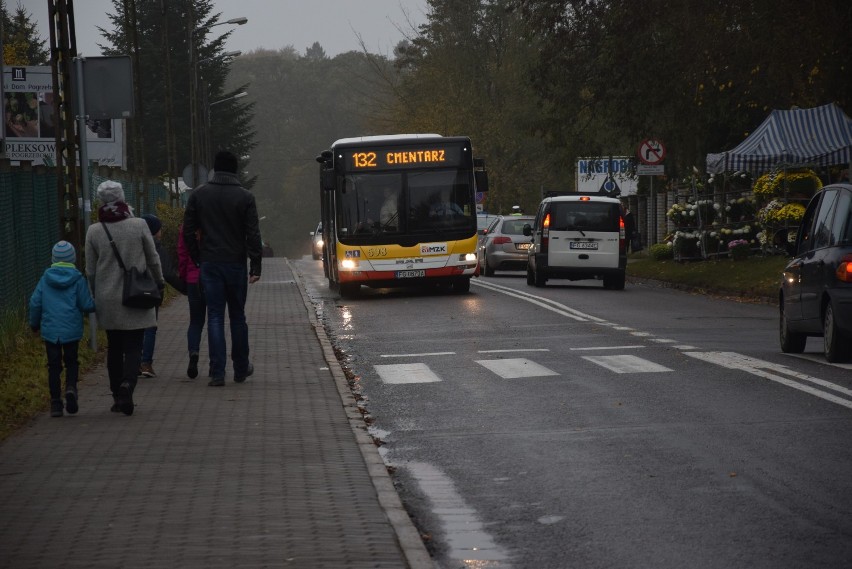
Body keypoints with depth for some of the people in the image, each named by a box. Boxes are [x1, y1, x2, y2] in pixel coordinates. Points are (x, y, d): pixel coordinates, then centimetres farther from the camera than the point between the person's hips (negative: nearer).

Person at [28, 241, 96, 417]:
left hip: (50, 330, 1)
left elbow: (35, 303, 3)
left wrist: (34, 324, 18)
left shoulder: (45, 279, 1)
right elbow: (86, 305, -6)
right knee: (71, 362, 15)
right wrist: (96, 303, 16)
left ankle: (55, 403, 5)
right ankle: (71, 387, -12)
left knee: (54, 365, 8)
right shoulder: (78, 280, -5)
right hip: (72, 330, -1)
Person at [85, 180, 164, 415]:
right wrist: (159, 281, 18)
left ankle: (117, 396, 17)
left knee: (114, 348, 14)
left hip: (107, 299, 2)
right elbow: (153, 259, 0)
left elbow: (90, 270, 3)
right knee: (133, 347, 1)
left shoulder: (94, 231, -4)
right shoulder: (139, 225, -10)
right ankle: (127, 384, -22)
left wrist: (95, 296, 16)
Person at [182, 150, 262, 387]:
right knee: (237, 316, 12)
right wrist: (256, 267, -6)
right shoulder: (245, 197, -4)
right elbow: (253, 235, -8)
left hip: (209, 264, 1)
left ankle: (217, 373, -6)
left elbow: (188, 231, 2)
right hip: (236, 264, -1)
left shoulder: (199, 194, 1)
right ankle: (241, 369, 21)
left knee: (215, 317, 1)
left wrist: (196, 259, 11)